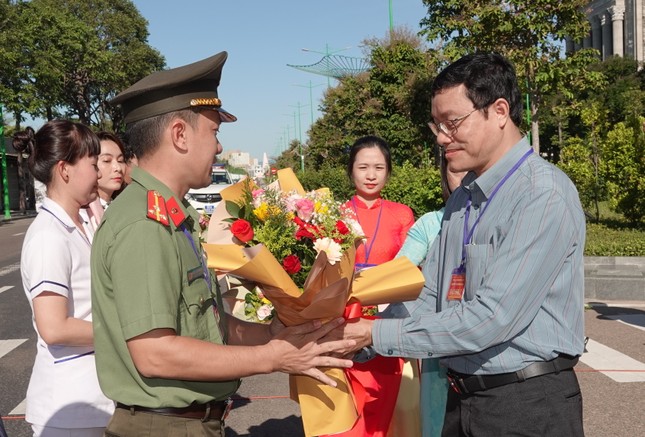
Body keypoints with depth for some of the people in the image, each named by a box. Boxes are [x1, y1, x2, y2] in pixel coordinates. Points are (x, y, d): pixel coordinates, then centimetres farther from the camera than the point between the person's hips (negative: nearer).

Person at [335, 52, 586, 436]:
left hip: (528, 404, -7)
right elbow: (426, 299, 7)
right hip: (461, 399, 7)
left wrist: (379, 335, -20)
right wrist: (353, 344, -5)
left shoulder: (545, 195, -18)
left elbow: (494, 316, -25)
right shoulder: (461, 198, 8)